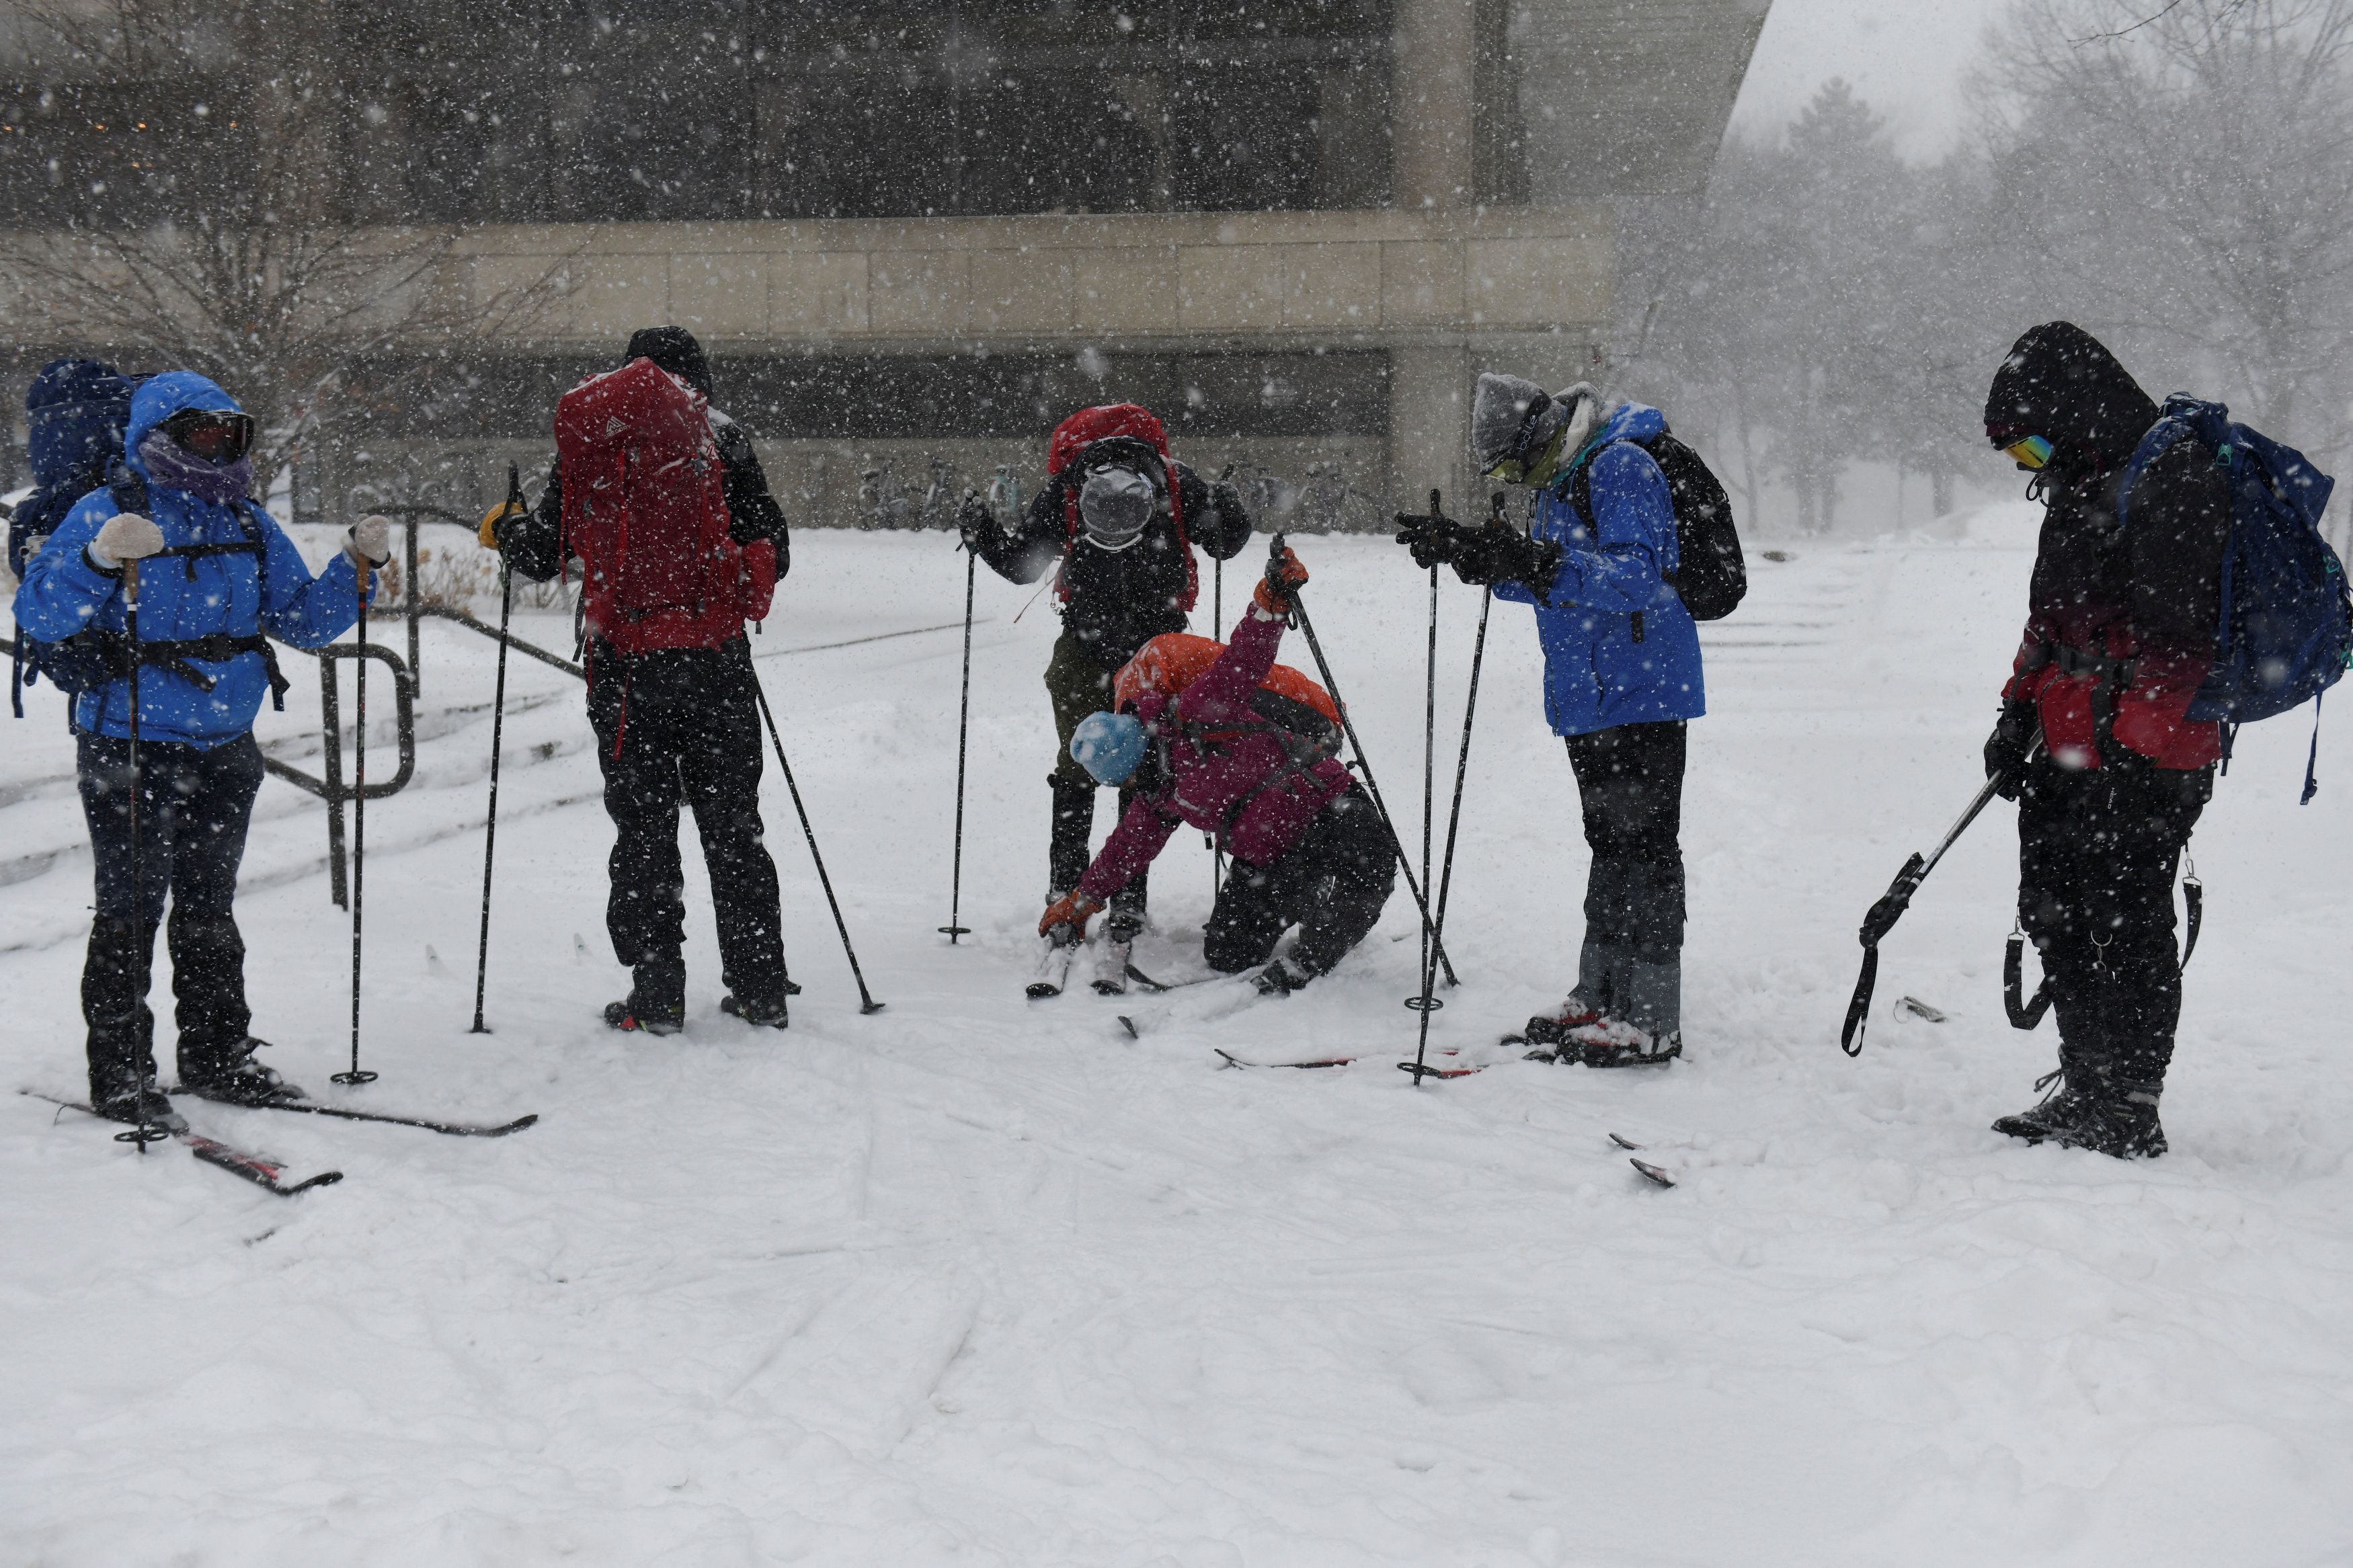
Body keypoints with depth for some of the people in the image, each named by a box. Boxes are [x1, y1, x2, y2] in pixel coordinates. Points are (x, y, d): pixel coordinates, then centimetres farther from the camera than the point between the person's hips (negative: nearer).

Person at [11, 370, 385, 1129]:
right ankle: (119, 1074, 5)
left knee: (209, 908, 15)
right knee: (131, 910, -3)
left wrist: (358, 568, 1)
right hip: (131, 751, -6)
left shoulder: (249, 525, 12)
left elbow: (305, 619, 16)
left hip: (225, 752, 6)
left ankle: (218, 1056, 25)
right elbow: (39, 613, -14)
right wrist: (100, 562, -30)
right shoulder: (105, 513, -6)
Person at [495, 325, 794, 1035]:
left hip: (628, 666, 0)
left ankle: (656, 994, 6)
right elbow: (773, 556, 2)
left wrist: (504, 526, 27)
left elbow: (541, 555, 5)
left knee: (643, 829, 7)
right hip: (717, 660, 1)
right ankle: (760, 986, 12)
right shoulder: (723, 442, 1)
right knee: (733, 825, 10)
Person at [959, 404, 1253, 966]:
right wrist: (982, 534, -21)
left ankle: (1130, 899, 3)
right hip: (1085, 646, 0)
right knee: (1077, 768, -3)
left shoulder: (1177, 487, -23)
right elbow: (1021, 562, -4)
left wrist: (1230, 522, -26)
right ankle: (1064, 894, 8)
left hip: (1157, 645, 0)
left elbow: (1226, 544, -5)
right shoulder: (1062, 495, -22)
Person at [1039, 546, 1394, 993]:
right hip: (1265, 862, 8)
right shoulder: (1156, 792, 12)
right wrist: (1080, 902, 38)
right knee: (1225, 954, -6)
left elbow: (1243, 663, -23)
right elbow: (1129, 844, 29)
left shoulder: (1194, 718, -14)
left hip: (1328, 815, -8)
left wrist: (1271, 600, -39)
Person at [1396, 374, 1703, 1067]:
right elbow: (1549, 585, 22)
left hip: (1641, 694, -10)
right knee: (1609, 844, 15)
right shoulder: (1556, 479, 14)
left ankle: (1651, 1022, -4)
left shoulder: (1623, 466, -16)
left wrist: (1538, 563, -35)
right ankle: (1599, 998, 24)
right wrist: (1467, 552, 9)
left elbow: (1637, 576, -26)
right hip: (1589, 698, 10)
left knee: (1642, 845, -8)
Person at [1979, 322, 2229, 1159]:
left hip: (2141, 763, -10)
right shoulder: (2084, 485, 17)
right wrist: (2019, 711, 23)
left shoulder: (2173, 477, -15)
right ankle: (2087, 1091, 26)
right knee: (2055, 914, 14)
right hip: (2071, 752, 10)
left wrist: (2138, 746, -23)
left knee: (2124, 926, -4)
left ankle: (2130, 1112, 6)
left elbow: (2178, 633, -20)